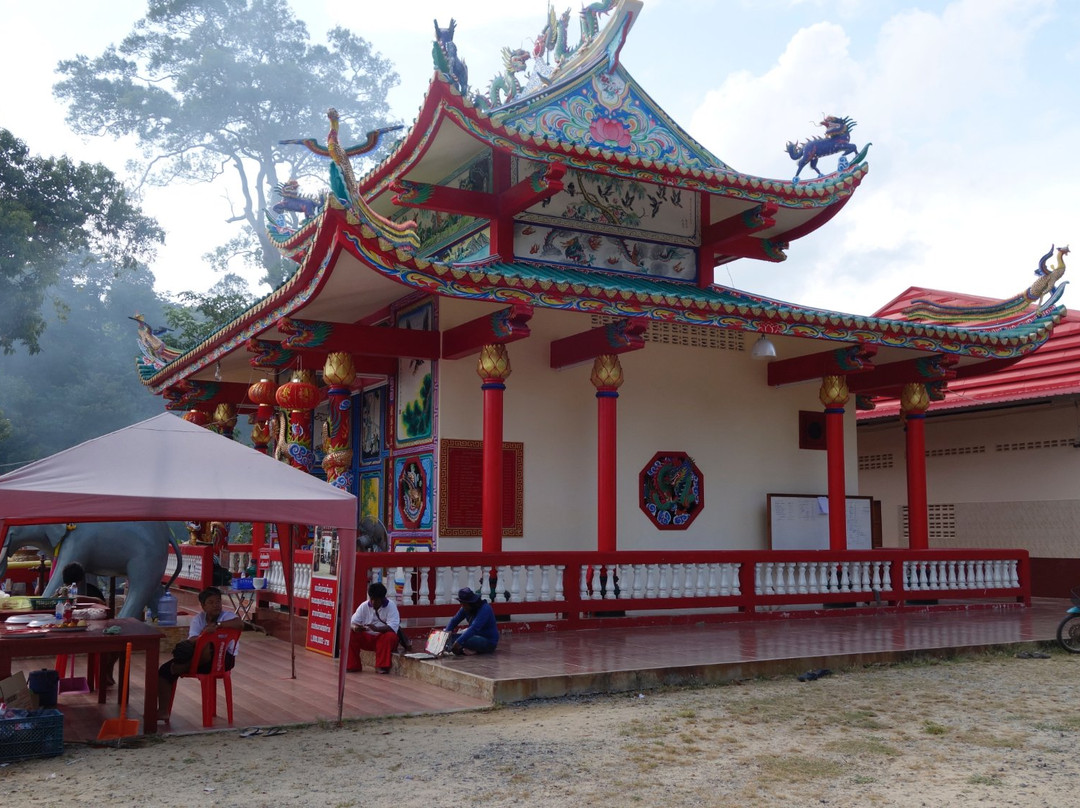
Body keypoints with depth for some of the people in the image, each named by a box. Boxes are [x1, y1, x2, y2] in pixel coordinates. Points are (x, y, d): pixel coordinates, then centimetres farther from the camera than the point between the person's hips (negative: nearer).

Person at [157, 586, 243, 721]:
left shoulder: (227, 615, -8)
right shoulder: (198, 619, 4)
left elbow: (240, 624, -31)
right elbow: (192, 639, -13)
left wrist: (217, 625, -36)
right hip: (204, 656, 6)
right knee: (164, 670, -7)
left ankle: (183, 667, -15)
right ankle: (163, 711, -4)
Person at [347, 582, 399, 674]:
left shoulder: (391, 606, -11)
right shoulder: (364, 606, -1)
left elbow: (393, 627, -23)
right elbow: (353, 622, -5)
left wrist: (376, 629, -40)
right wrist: (355, 627, -31)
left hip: (383, 637, -3)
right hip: (366, 638, 3)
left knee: (390, 636, -36)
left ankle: (382, 666, -27)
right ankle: (353, 666, -14)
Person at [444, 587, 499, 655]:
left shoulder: (485, 609, -25)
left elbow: (474, 628, -35)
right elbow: (454, 620, 5)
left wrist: (458, 642, -43)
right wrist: (448, 631, -16)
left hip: (489, 642, -8)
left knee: (463, 641, -33)